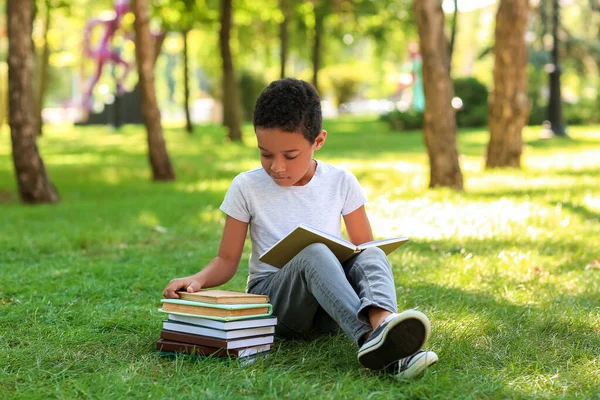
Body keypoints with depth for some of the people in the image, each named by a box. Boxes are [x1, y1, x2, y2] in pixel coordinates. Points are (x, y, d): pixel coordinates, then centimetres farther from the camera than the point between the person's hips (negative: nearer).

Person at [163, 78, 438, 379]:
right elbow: (227, 260, 3)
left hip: (329, 310, 2)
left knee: (371, 256, -29)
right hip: (271, 297, -2)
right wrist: (198, 280, -18)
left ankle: (383, 323, -61)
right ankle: (368, 339, -59)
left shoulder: (341, 182, 2)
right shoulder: (246, 187, -2)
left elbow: (363, 245, 10)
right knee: (314, 253, -35)